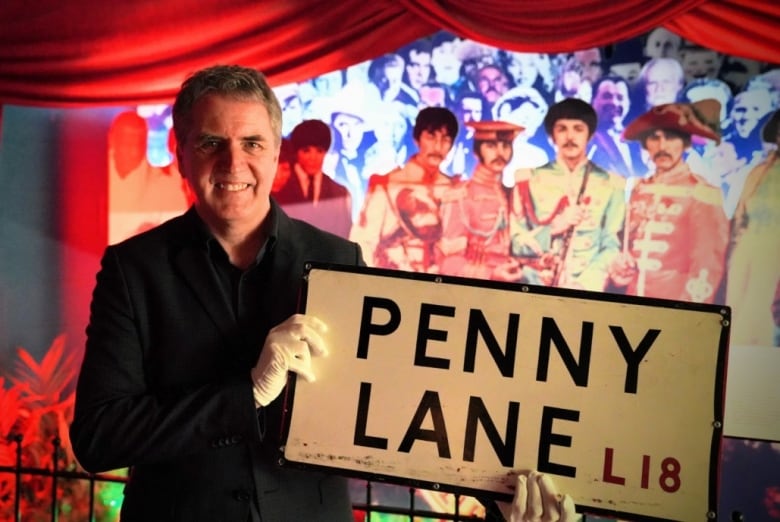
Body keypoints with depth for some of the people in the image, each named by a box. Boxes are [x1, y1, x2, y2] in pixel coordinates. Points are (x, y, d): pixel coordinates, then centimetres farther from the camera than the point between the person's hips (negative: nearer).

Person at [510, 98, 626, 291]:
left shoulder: (610, 185, 8)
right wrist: (553, 227, -11)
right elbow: (515, 244, 6)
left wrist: (586, 284, -13)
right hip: (535, 286, 0)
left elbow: (611, 245, 3)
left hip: (586, 289, 0)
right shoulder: (529, 180, 8)